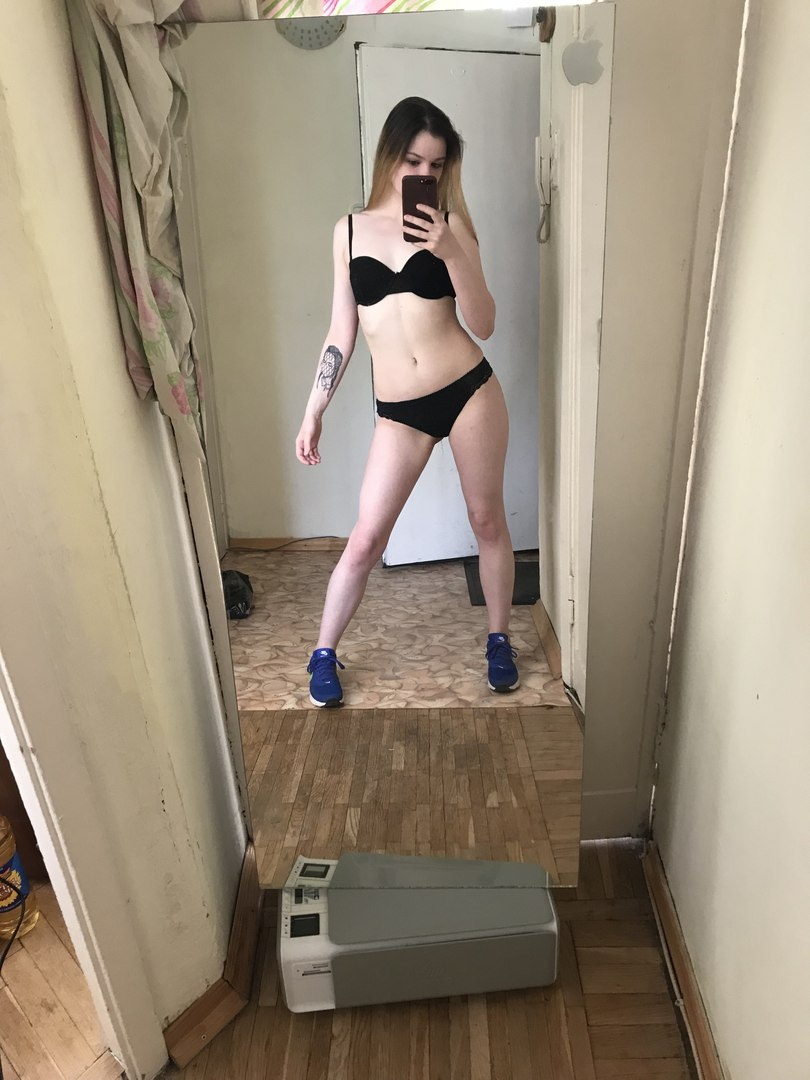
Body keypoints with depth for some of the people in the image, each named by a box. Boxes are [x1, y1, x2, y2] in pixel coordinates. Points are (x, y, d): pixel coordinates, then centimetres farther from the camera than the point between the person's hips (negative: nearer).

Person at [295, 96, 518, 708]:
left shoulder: (449, 224, 2)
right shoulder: (351, 230, 7)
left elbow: (484, 325, -6)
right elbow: (342, 332, 10)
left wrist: (451, 252, -18)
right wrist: (314, 412, 7)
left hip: (469, 390, 0)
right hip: (400, 411, 1)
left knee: (488, 521, 10)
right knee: (366, 540, 1)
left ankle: (500, 640, 31)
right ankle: (325, 654, 22)